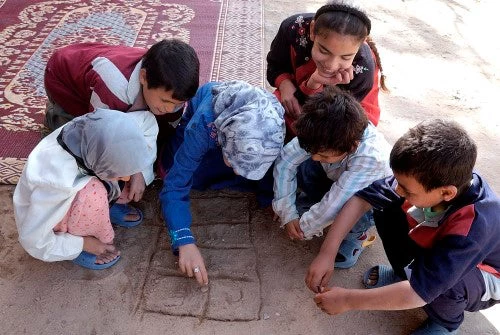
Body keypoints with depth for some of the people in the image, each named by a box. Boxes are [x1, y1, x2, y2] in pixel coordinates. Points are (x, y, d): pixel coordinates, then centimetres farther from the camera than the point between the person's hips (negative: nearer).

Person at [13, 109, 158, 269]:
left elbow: (147, 120, -12)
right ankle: (77, 246, -8)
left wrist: (137, 172, -19)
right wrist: (84, 243, -18)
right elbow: (34, 241, -28)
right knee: (93, 192, -35)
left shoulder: (90, 129, -28)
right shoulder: (60, 182, -42)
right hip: (43, 216, -6)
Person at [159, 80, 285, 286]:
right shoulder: (203, 125, -44)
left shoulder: (273, 126, -38)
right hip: (210, 125, -1)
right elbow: (175, 186, -42)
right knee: (185, 174, -22)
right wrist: (185, 242, -51)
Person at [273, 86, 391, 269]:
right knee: (299, 163, -23)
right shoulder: (324, 133, -31)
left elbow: (333, 207, -38)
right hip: (337, 178, 4)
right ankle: (314, 200, 8)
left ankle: (356, 233, -1)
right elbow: (285, 160, -21)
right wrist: (287, 213, -23)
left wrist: (303, 228, -22)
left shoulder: (372, 157, -42)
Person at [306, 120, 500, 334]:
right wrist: (326, 254, -26)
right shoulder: (428, 177, -28)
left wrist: (347, 300, -31)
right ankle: (405, 274, 11)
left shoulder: (473, 226, -42)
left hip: (482, 280, -4)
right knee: (385, 204, -15)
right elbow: (361, 200, -20)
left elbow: (417, 293, -40)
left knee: (444, 281, -37)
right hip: (435, 252, 4)